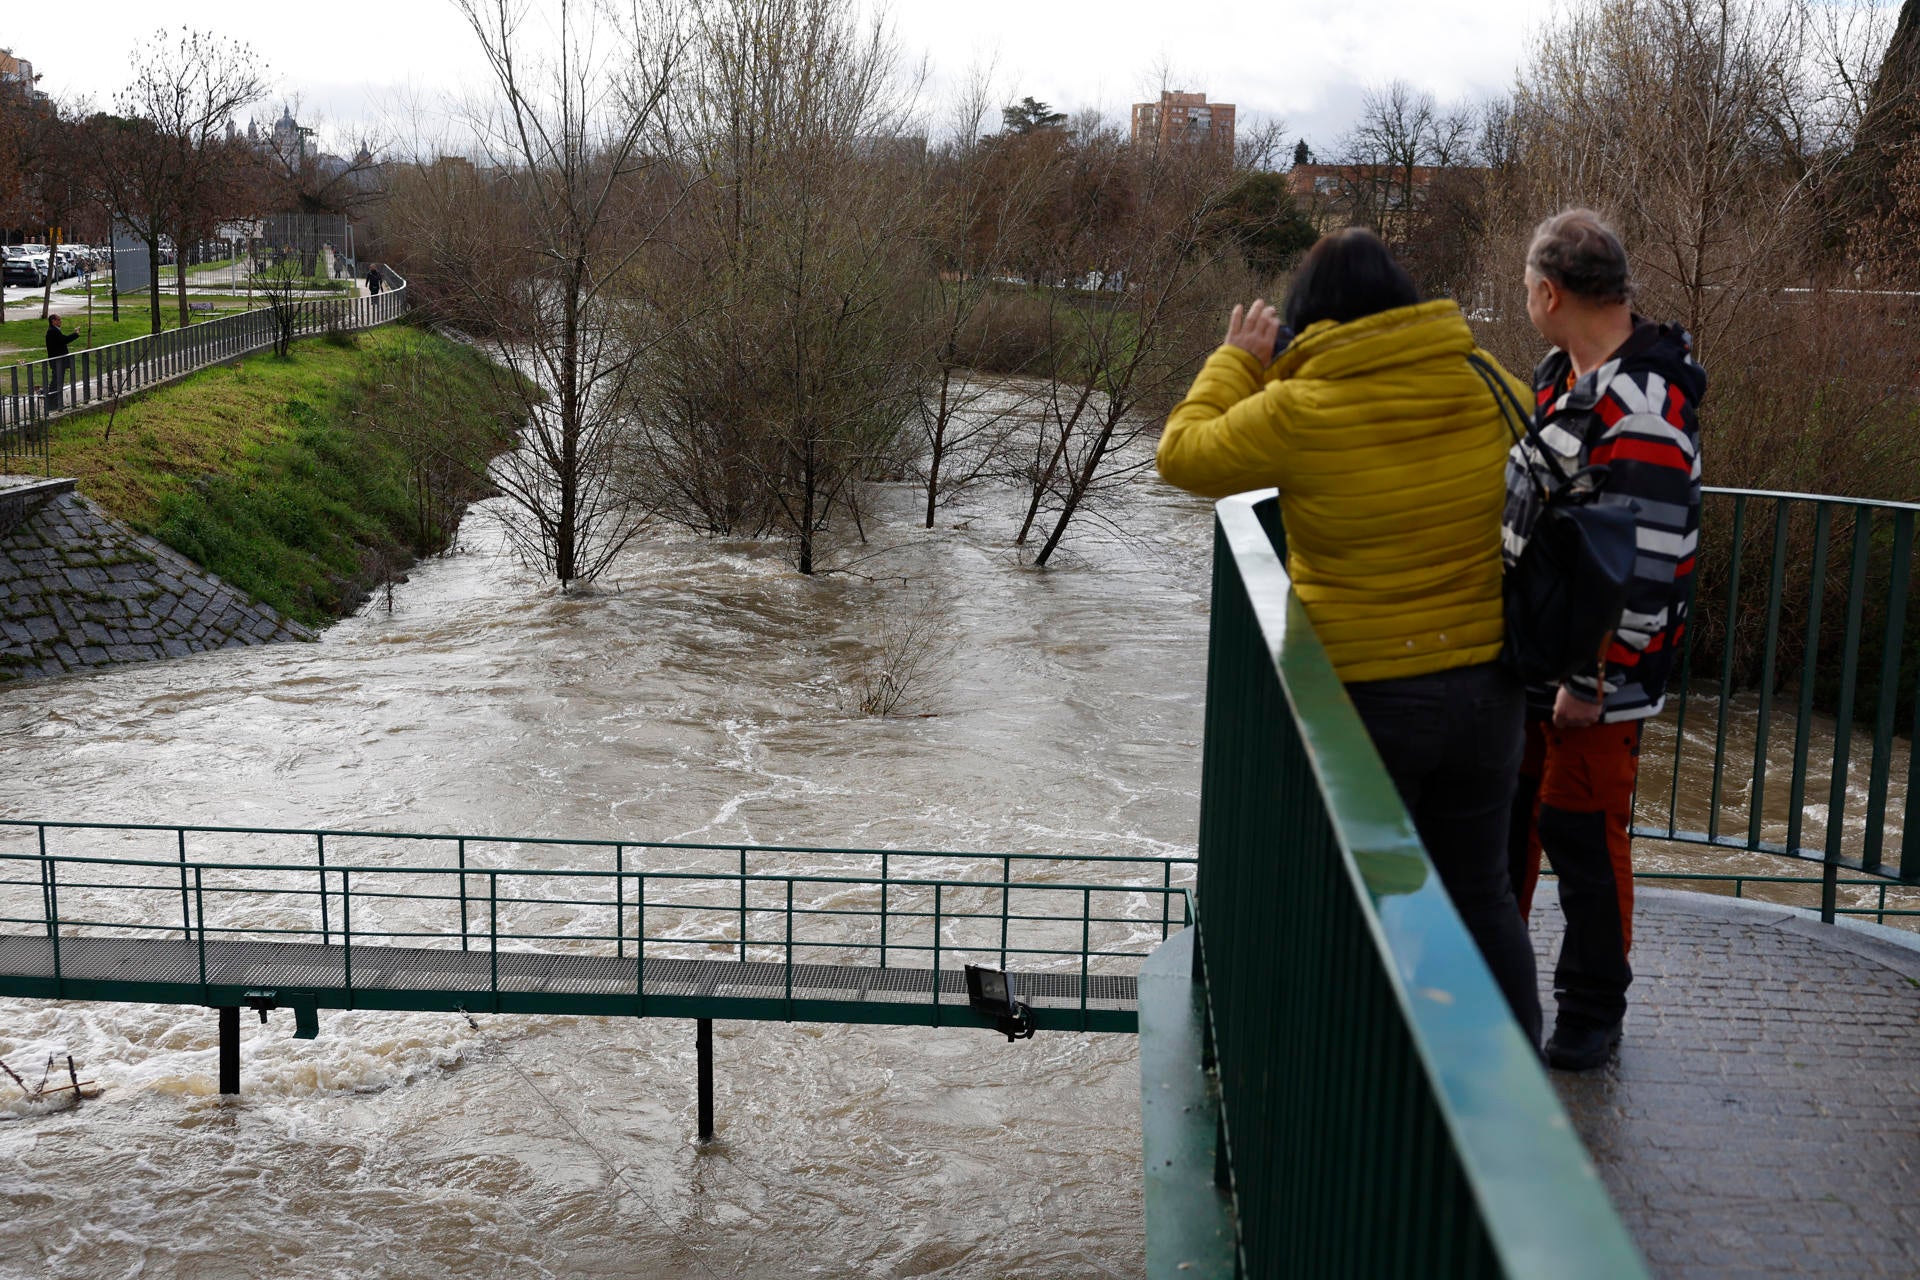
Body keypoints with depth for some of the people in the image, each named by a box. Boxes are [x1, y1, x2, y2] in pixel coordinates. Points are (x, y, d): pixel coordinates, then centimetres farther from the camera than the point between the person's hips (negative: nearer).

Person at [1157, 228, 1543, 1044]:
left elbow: (1183, 453, -4)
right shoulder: (1491, 388, -6)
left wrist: (1236, 363, 10)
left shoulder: (1300, 412, -19)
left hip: (1363, 695, -4)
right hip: (1485, 686, 4)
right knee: (1481, 892, 19)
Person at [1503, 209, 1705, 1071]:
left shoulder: (1642, 410, -25)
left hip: (1595, 673, -9)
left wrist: (1592, 682, -21)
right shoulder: (1564, 374, 7)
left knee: (1583, 832, 4)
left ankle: (1593, 1010, 23)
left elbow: (1645, 568, -26)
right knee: (1504, 809, 19)